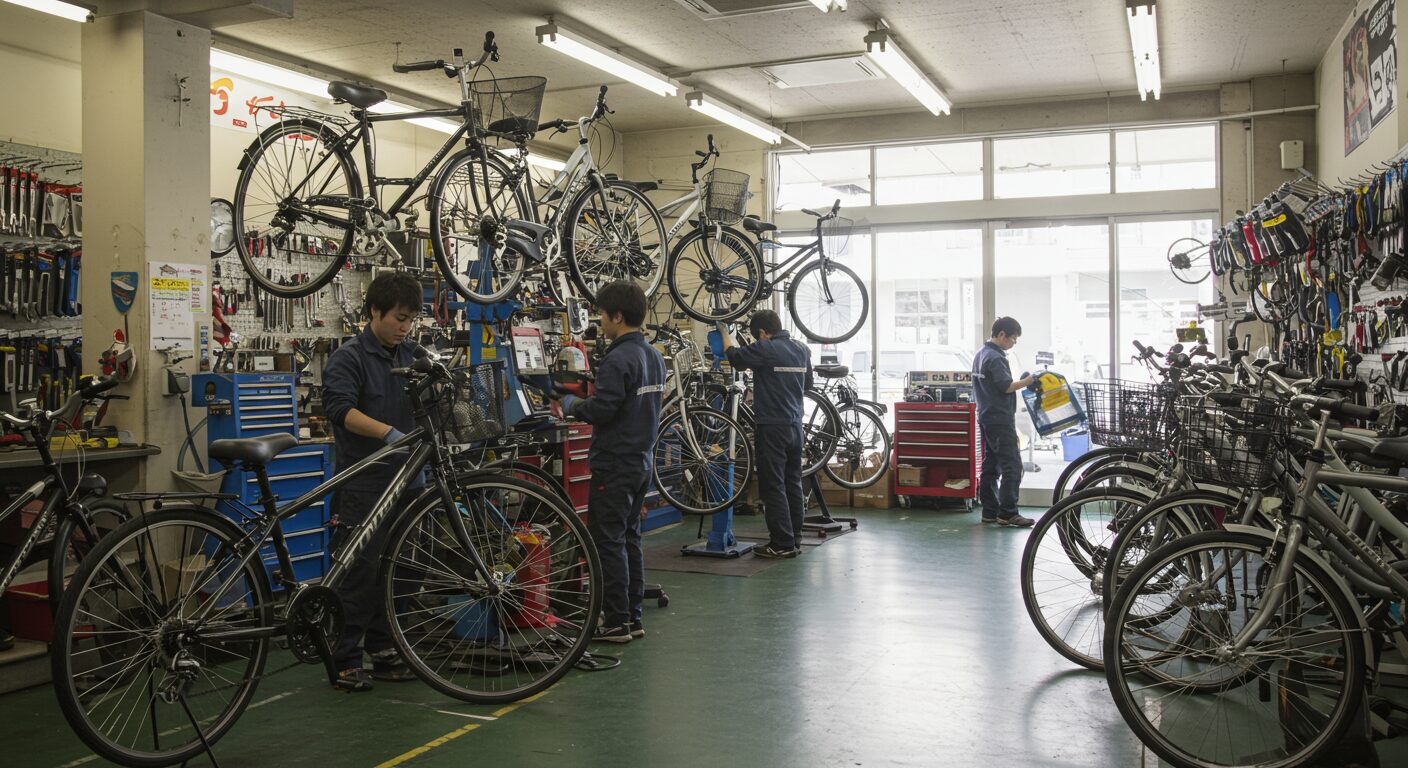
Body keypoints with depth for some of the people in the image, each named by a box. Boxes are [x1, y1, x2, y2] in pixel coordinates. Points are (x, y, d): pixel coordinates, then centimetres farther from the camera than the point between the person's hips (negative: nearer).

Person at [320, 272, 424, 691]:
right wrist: (389, 433, -36)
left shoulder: (411, 355, 13)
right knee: (358, 572, -2)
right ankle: (346, 661, 7)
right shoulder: (348, 358, -8)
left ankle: (383, 650, 22)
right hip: (362, 486, -6)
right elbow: (341, 409, -23)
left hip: (404, 481, 6)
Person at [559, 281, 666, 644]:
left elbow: (601, 410, -24)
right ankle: (633, 617, 19)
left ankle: (616, 622, 1)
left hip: (615, 464, -9)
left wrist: (572, 405, -4)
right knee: (629, 538, 14)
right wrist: (585, 403, 19)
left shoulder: (617, 359, -18)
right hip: (642, 461, 9)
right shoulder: (654, 356, 11)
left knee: (607, 541, -2)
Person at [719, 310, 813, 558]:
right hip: (795, 424, 8)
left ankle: (782, 544, -2)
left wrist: (724, 331, 17)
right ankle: (795, 539, 19)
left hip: (771, 427, -7)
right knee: (793, 484, 13)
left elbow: (734, 355, 1)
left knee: (773, 486, -3)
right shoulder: (802, 349, 9)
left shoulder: (765, 349, -14)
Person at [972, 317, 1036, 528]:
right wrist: (1028, 381, -11)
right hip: (1001, 419, -10)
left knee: (991, 466, 11)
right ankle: (1007, 513, -11)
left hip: (986, 417, 10)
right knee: (1012, 466, -9)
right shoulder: (996, 358, -16)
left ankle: (990, 511, 13)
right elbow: (1006, 386, -20)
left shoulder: (981, 354, 16)